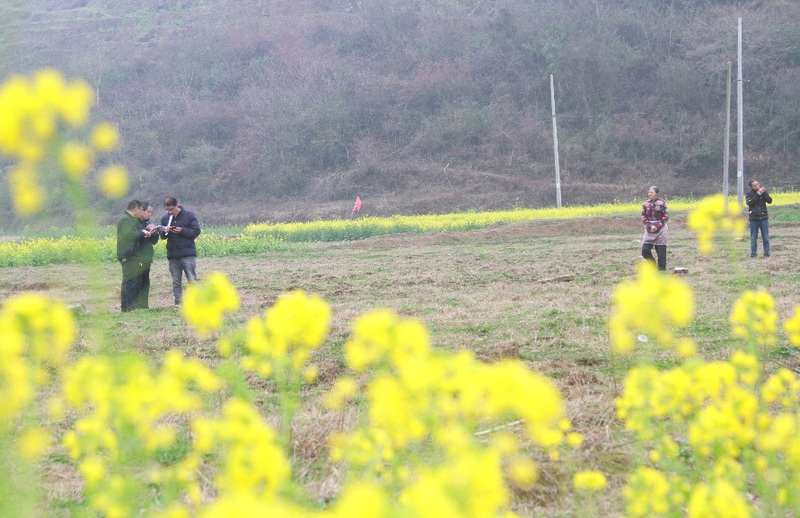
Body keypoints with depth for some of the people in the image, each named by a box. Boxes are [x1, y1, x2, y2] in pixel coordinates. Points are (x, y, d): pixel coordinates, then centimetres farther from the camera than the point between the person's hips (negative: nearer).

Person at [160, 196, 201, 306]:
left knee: (192, 280, -6)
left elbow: (196, 231, -5)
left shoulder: (189, 215, -3)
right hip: (172, 255, 4)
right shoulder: (165, 218, 9)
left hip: (188, 254, -4)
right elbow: (162, 236, 12)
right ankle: (178, 303, 12)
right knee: (176, 282, 7)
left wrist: (182, 231, -18)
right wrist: (164, 232, -11)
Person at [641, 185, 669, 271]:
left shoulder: (662, 203, -4)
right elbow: (643, 216, 8)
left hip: (660, 229, -3)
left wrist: (657, 226, -13)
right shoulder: (646, 203, 6)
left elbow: (666, 217, -4)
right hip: (649, 230, 3)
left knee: (661, 251, -2)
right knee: (645, 250, -7)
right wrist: (649, 225, -8)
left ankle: (662, 268, 8)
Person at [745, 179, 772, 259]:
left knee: (766, 238, 3)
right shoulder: (749, 194, 1)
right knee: (753, 239, 4)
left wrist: (764, 193, -19)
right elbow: (750, 203, -15)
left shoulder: (764, 192, 5)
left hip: (763, 218, 1)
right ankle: (752, 255, 11)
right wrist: (757, 194, -18)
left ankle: (767, 254, 10)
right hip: (753, 219, -1)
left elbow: (770, 201, -6)